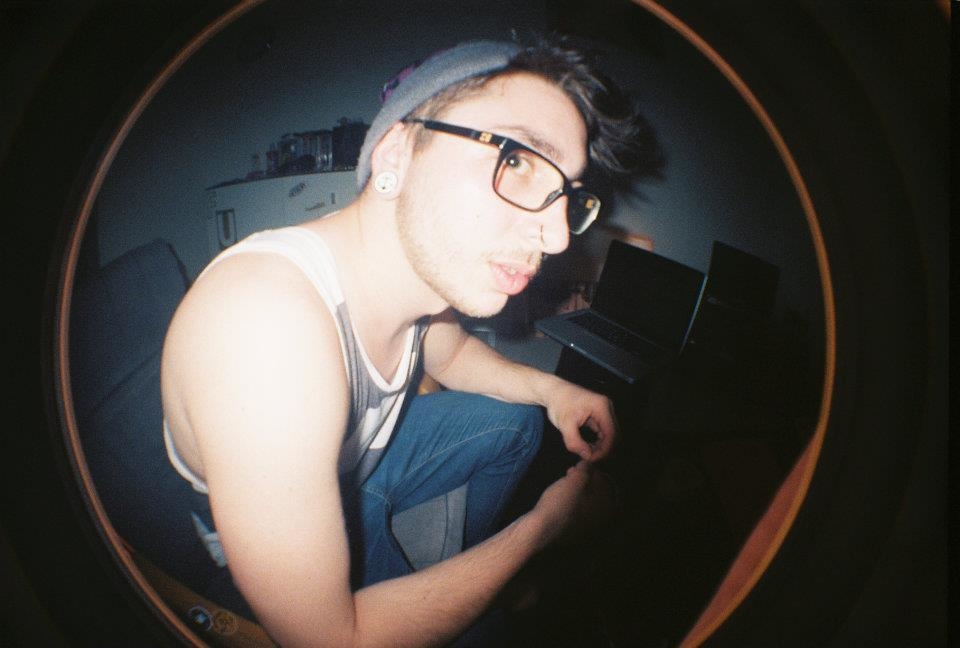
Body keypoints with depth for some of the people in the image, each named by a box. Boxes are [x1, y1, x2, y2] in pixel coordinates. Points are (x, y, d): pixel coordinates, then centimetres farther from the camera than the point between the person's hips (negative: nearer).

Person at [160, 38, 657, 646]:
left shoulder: (428, 257, -18)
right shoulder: (269, 321, -44)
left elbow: (451, 352, 9)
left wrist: (550, 388, -12)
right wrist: (544, 524, -25)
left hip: (358, 452, 7)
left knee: (516, 420, 12)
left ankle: (476, 559, 37)